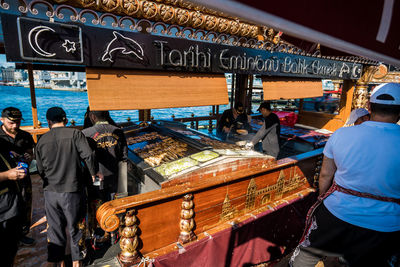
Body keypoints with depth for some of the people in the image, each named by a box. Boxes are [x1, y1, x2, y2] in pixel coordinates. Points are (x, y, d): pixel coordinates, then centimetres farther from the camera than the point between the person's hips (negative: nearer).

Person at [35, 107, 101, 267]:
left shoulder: (42, 140, 1)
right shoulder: (74, 134, -10)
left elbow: (40, 170, 6)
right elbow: (88, 155, -20)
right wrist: (93, 172, -3)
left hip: (50, 192, 3)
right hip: (72, 191, -3)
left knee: (54, 228, 18)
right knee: (75, 227, 14)